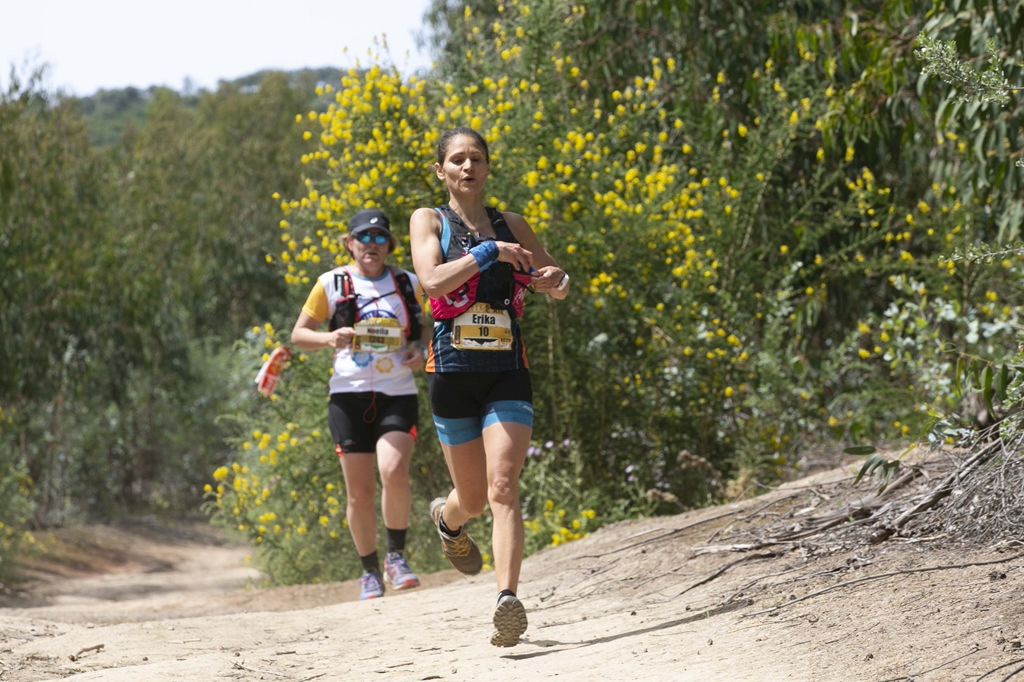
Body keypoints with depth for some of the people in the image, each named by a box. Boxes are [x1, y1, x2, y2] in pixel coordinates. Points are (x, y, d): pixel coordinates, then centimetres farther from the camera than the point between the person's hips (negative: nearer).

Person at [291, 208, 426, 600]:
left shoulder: (407, 284, 11)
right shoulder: (332, 284, 5)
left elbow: (421, 330, 24)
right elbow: (299, 335, 8)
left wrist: (420, 351, 1)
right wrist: (330, 339, -12)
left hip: (398, 395, 0)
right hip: (350, 395, 0)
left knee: (394, 474, -22)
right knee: (359, 493, 0)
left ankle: (397, 556, -2)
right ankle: (370, 571, 18)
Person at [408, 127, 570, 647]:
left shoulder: (511, 226, 10)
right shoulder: (429, 221, 2)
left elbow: (554, 285, 21)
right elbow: (432, 279, -17)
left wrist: (554, 281, -2)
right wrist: (490, 252, -21)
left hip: (508, 374, 1)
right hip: (453, 371, -1)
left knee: (503, 488, -17)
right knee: (473, 497, 12)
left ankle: (508, 600, -27)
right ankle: (448, 518, 50)